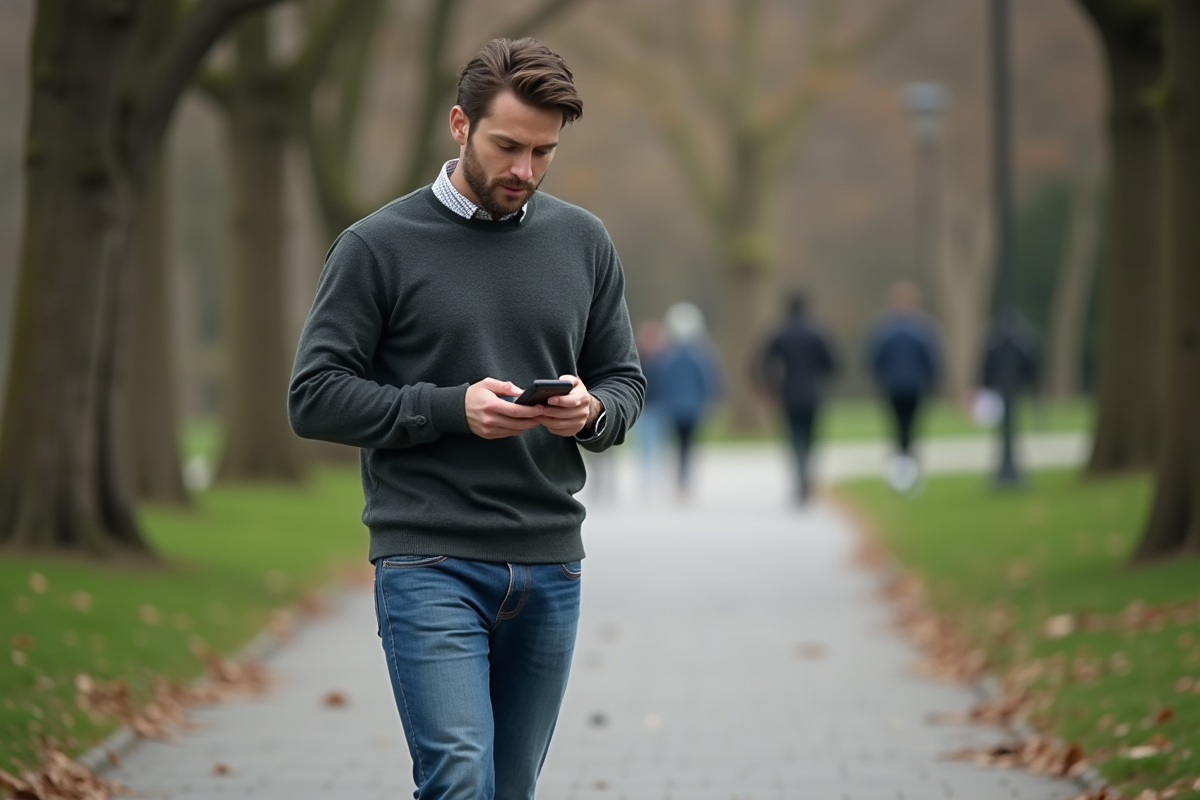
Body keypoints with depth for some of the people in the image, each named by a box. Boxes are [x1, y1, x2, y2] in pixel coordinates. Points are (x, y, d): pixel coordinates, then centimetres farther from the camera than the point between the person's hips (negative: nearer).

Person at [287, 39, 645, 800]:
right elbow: (315, 396, -5)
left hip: (549, 568, 5)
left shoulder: (584, 243, 9)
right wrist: (451, 407, -18)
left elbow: (626, 381, 15)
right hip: (430, 566, -5)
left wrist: (592, 411, -10)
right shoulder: (379, 245, -4)